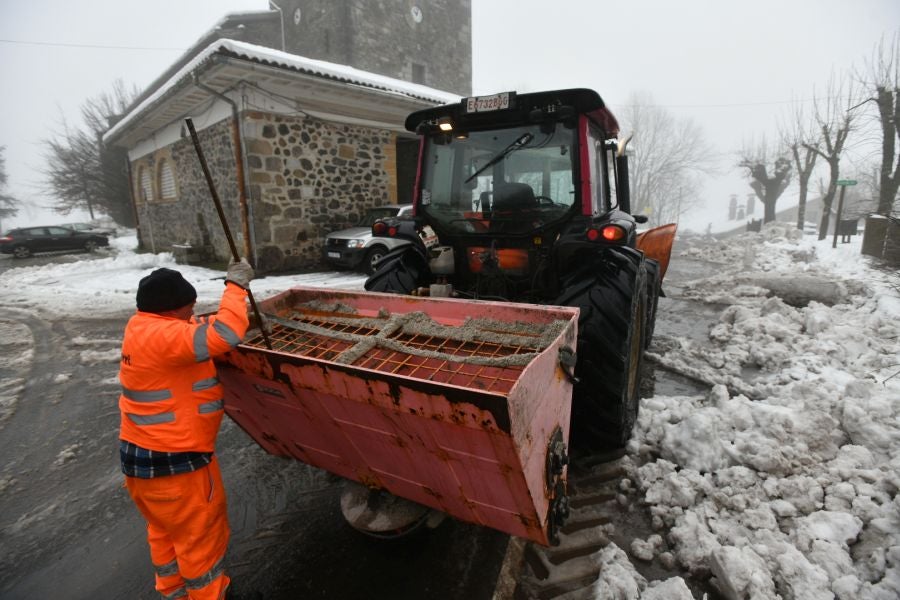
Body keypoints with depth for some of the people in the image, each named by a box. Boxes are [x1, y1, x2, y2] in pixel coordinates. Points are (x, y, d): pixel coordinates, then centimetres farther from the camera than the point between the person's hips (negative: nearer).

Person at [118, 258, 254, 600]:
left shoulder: (143, 328, 3)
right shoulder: (162, 336, -28)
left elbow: (199, 330, 16)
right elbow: (224, 335, -38)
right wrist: (236, 285, -26)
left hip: (140, 455, 10)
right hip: (173, 463, -10)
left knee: (165, 530, 28)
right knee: (201, 537, 12)